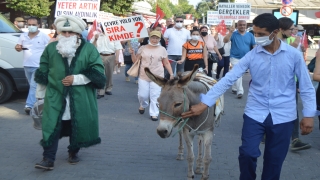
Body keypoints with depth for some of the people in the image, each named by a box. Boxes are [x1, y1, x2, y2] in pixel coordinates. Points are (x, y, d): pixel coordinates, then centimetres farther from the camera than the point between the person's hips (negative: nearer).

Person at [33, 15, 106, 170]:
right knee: (51, 126, -5)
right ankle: (48, 159, 0)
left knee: (78, 125, 9)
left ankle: (73, 152, 30)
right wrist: (40, 95, 12)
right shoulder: (51, 48, 4)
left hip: (80, 97, 0)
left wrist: (75, 79, -16)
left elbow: (97, 73, -7)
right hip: (55, 95, 1)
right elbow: (42, 74, 10)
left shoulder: (89, 49, -2)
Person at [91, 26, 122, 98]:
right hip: (100, 56, 0)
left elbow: (117, 47, 1)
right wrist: (95, 39, -9)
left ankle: (108, 89, 24)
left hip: (111, 56, 0)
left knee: (109, 74, 9)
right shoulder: (97, 35, 10)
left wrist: (117, 57, -6)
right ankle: (100, 92, -6)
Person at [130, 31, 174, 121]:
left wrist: (171, 74, 0)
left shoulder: (162, 49, 4)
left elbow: (166, 63, 7)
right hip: (143, 76, 1)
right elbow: (135, 61, 7)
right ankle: (143, 105, 35)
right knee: (142, 95, 3)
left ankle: (154, 114, 8)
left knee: (155, 96, -3)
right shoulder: (143, 48, 4)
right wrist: (132, 53, -11)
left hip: (157, 77, -1)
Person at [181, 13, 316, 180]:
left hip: (283, 116, 0)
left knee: (274, 160, 9)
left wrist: (309, 115, -4)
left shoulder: (293, 54, -6)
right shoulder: (251, 55, -5)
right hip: (255, 113, 0)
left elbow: (306, 87, 1)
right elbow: (228, 79, -10)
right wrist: (204, 103, -15)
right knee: (247, 153, -7)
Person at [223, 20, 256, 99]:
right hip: (235, 58, -3)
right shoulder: (233, 34, -4)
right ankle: (240, 91, -13)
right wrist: (230, 32, -28)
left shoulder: (250, 35, 3)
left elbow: (254, 46, 6)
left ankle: (234, 88, 31)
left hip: (246, 59, 3)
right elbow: (225, 41, -17)